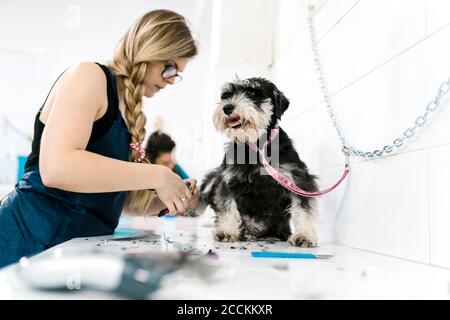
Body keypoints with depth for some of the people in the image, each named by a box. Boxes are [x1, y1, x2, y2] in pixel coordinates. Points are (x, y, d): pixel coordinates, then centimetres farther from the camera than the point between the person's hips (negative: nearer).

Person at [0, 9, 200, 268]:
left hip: (84, 246, 8)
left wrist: (166, 199, 0)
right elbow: (56, 167, -26)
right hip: (32, 239, -8)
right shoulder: (89, 76, -8)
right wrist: (157, 176, -21)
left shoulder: (131, 111, 15)